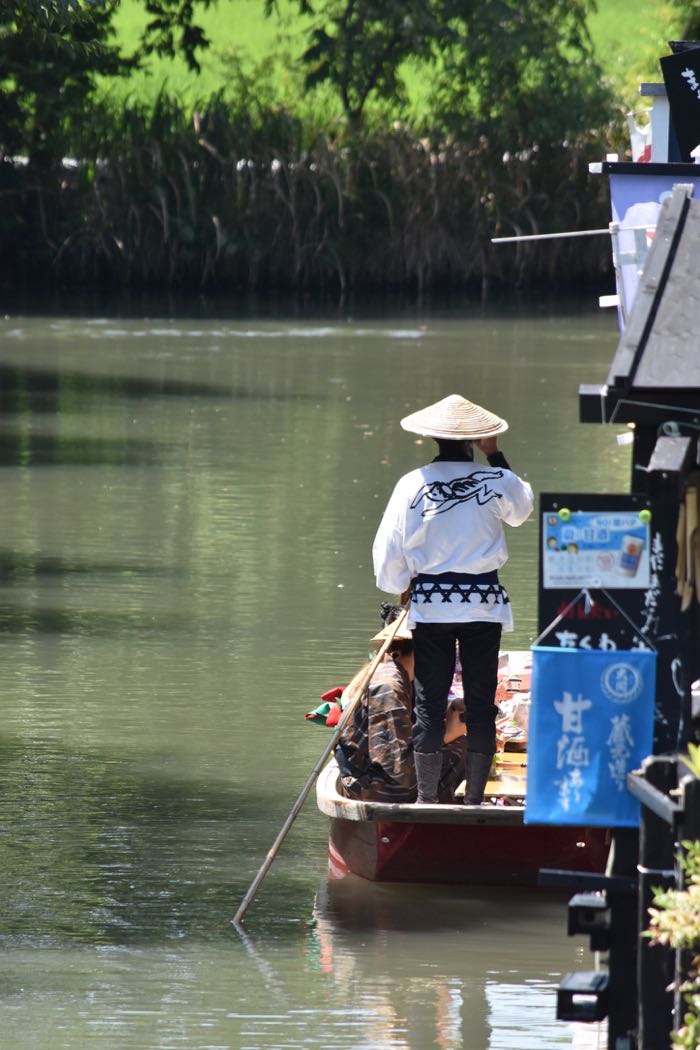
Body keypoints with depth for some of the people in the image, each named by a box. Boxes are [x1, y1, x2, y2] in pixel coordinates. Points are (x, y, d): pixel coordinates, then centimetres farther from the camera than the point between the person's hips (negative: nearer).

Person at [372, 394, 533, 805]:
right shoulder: (496, 481, -4)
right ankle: (475, 797, 5)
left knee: (430, 702, 6)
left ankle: (427, 797, 8)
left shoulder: (412, 485, -5)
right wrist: (496, 457, 21)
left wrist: (400, 587, 17)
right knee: (481, 702, 5)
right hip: (483, 602, 0)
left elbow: (388, 550, -2)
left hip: (429, 602, 0)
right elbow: (523, 509, 20)